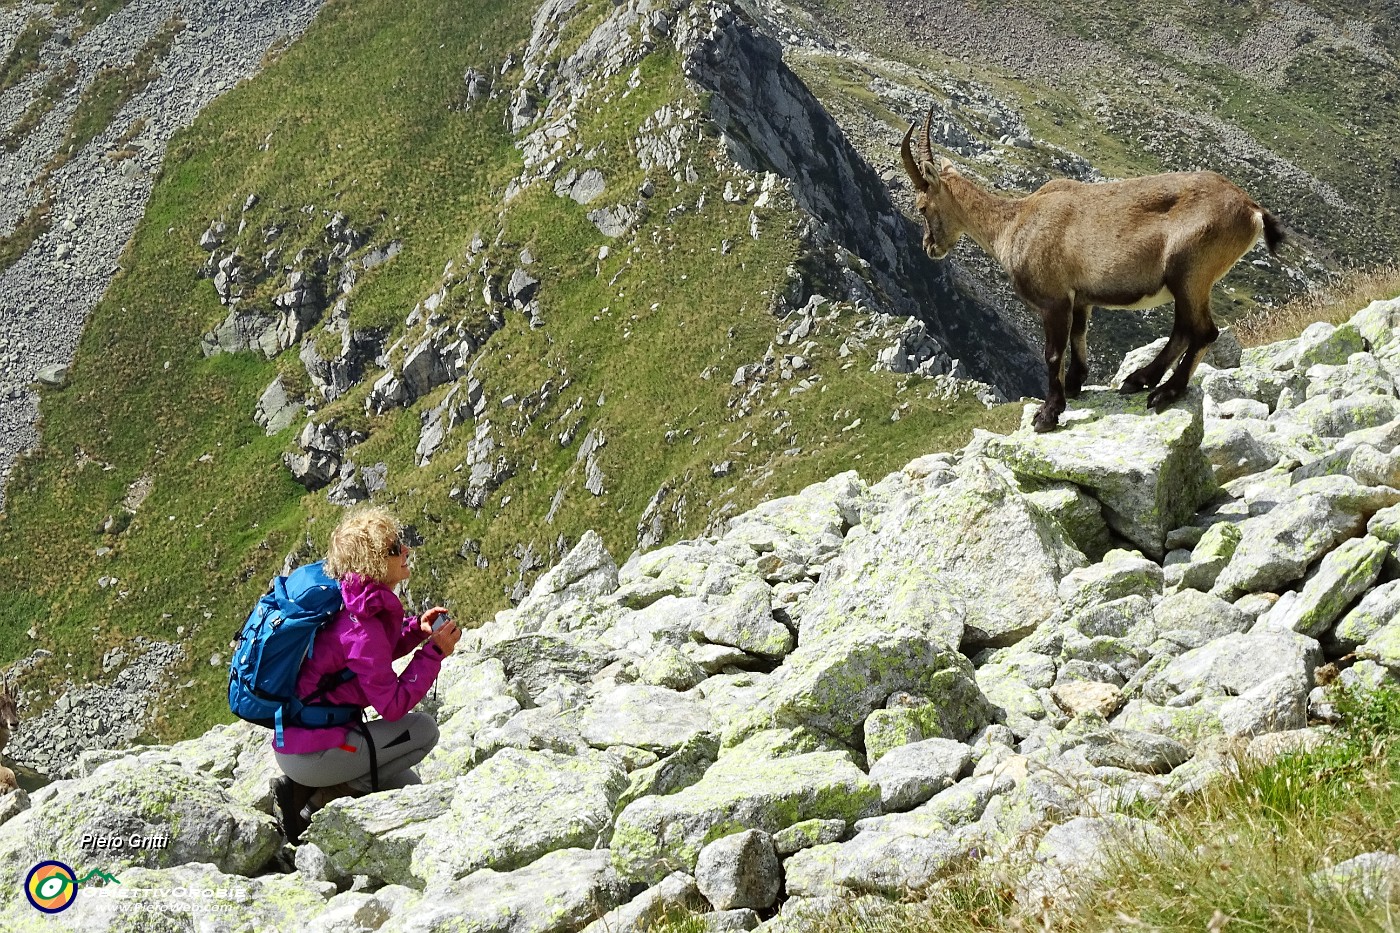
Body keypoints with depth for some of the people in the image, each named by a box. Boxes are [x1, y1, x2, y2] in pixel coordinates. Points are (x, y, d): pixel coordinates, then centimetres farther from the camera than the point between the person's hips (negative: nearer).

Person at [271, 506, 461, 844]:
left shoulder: (355, 604, 5)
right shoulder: (362, 626, -22)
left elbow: (372, 658, 23)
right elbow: (393, 706, -20)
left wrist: (415, 630, 6)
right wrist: (435, 652, -15)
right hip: (308, 756, -9)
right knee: (423, 729, -9)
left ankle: (303, 791, 9)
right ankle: (320, 801, -6)